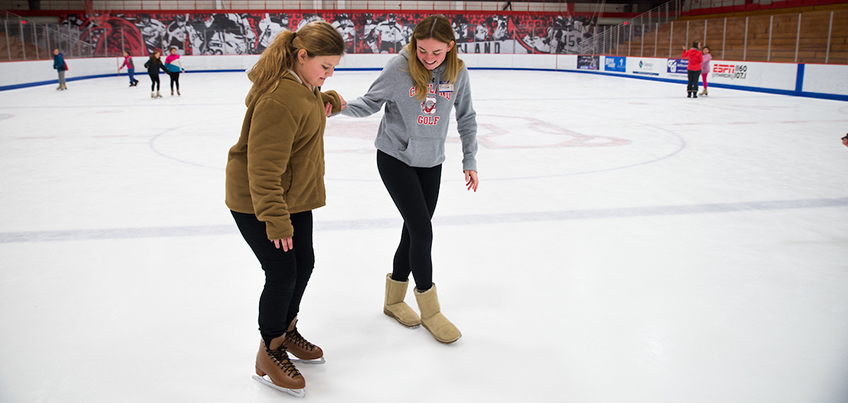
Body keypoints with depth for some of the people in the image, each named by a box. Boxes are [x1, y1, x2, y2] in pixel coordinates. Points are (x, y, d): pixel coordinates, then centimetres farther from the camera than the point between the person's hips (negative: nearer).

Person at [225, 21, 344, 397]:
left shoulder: (302, 83, 1)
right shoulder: (281, 99, -29)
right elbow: (263, 166, -30)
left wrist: (326, 99, 4)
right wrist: (276, 220, -28)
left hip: (293, 196, 10)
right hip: (255, 202, -10)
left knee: (304, 265, 16)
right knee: (282, 275, -4)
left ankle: (286, 330, 39)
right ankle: (269, 353, 18)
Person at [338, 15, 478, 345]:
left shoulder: (457, 73, -7)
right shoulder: (400, 66, -17)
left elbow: (466, 118, 5)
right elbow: (371, 103, -8)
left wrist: (470, 161, 5)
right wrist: (341, 105, -27)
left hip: (431, 162, 4)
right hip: (395, 158, -4)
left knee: (416, 230, 12)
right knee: (422, 231, -8)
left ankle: (394, 298, 33)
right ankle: (429, 310, 12)